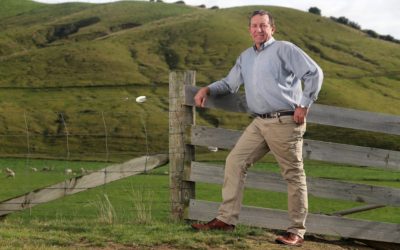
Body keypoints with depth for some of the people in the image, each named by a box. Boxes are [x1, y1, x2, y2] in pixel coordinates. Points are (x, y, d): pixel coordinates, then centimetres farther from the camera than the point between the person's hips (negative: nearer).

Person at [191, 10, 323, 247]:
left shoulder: (284, 49, -3)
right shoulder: (245, 57, 19)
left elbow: (315, 73, -7)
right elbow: (230, 83, 29)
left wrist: (304, 105, -10)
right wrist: (207, 89, 11)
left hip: (285, 122, -7)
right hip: (260, 123, 7)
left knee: (294, 175, -1)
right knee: (235, 162, 2)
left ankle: (297, 232, 3)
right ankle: (226, 219, 6)